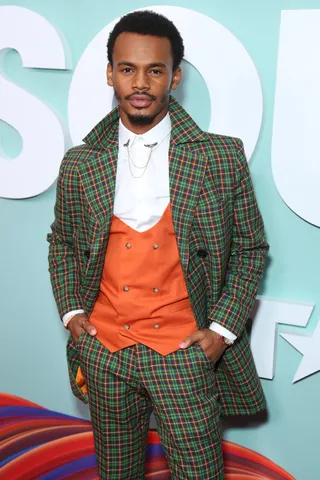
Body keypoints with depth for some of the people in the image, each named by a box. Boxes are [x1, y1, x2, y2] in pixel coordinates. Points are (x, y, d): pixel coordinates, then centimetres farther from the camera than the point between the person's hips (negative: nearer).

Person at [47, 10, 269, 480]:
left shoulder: (222, 158, -6)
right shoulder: (79, 164, 1)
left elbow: (250, 248, 2)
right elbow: (61, 242, 15)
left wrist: (223, 328, -6)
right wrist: (71, 310, 3)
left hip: (185, 353, -2)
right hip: (103, 352, 3)